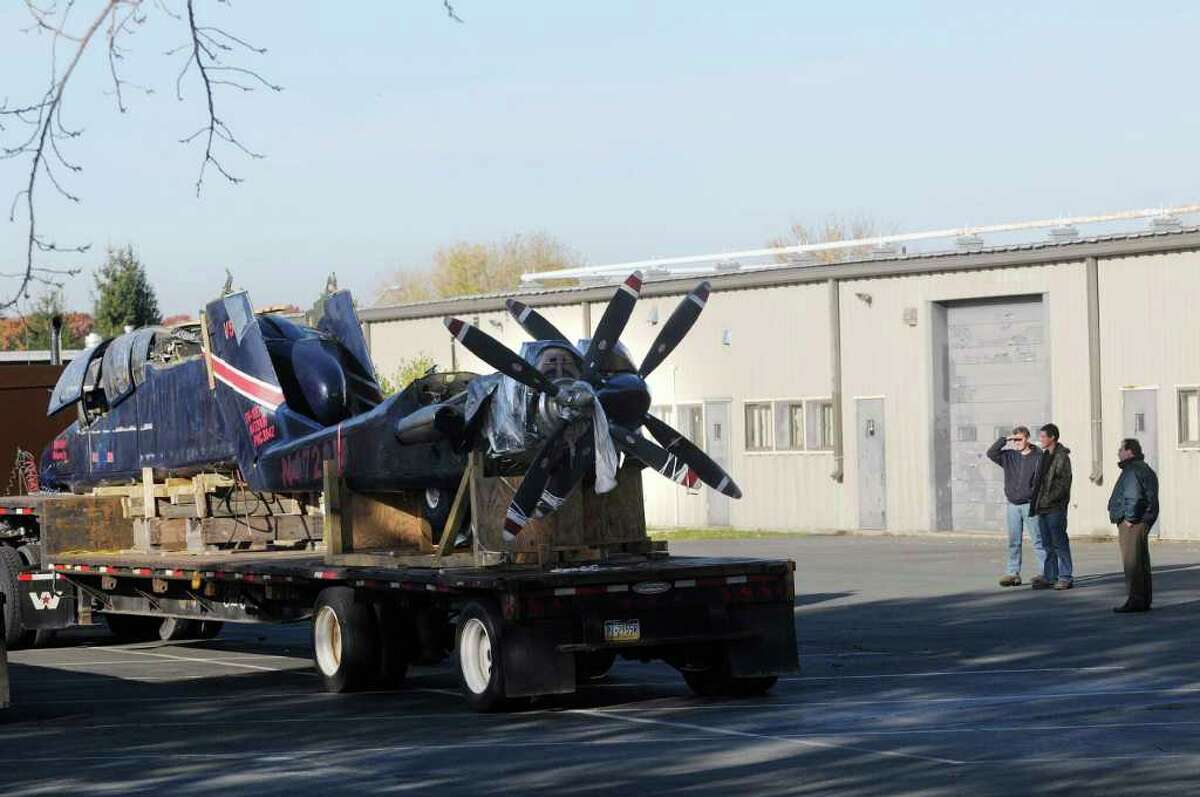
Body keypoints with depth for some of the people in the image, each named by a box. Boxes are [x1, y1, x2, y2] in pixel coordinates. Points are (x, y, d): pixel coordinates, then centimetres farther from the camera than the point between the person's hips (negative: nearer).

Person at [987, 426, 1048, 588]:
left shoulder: (1038, 457, -4)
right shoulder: (1009, 456, 9)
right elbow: (991, 453, 2)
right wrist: (1004, 440, -7)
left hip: (1030, 505, -5)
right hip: (1013, 505, 5)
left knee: (1038, 540, -7)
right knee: (1013, 541, 9)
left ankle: (1045, 574, -8)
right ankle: (1013, 573, 15)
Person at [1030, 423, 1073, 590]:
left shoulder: (1062, 457, -9)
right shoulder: (1044, 456, 17)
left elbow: (1064, 482, -15)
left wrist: (1050, 498, -19)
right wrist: (1035, 503, 13)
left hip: (1056, 507, -9)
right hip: (1042, 507, 9)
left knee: (1059, 542, -7)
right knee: (1048, 544, 11)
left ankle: (1065, 577, -5)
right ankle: (1051, 577, 17)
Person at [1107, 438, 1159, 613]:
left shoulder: (1133, 471, -16)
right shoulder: (1143, 469, 18)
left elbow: (1134, 498, -25)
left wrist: (1130, 518, -19)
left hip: (1132, 524, -11)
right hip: (1141, 522, 11)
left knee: (1132, 563, -8)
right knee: (1141, 563, 13)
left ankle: (1136, 600, -8)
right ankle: (1143, 600, 18)